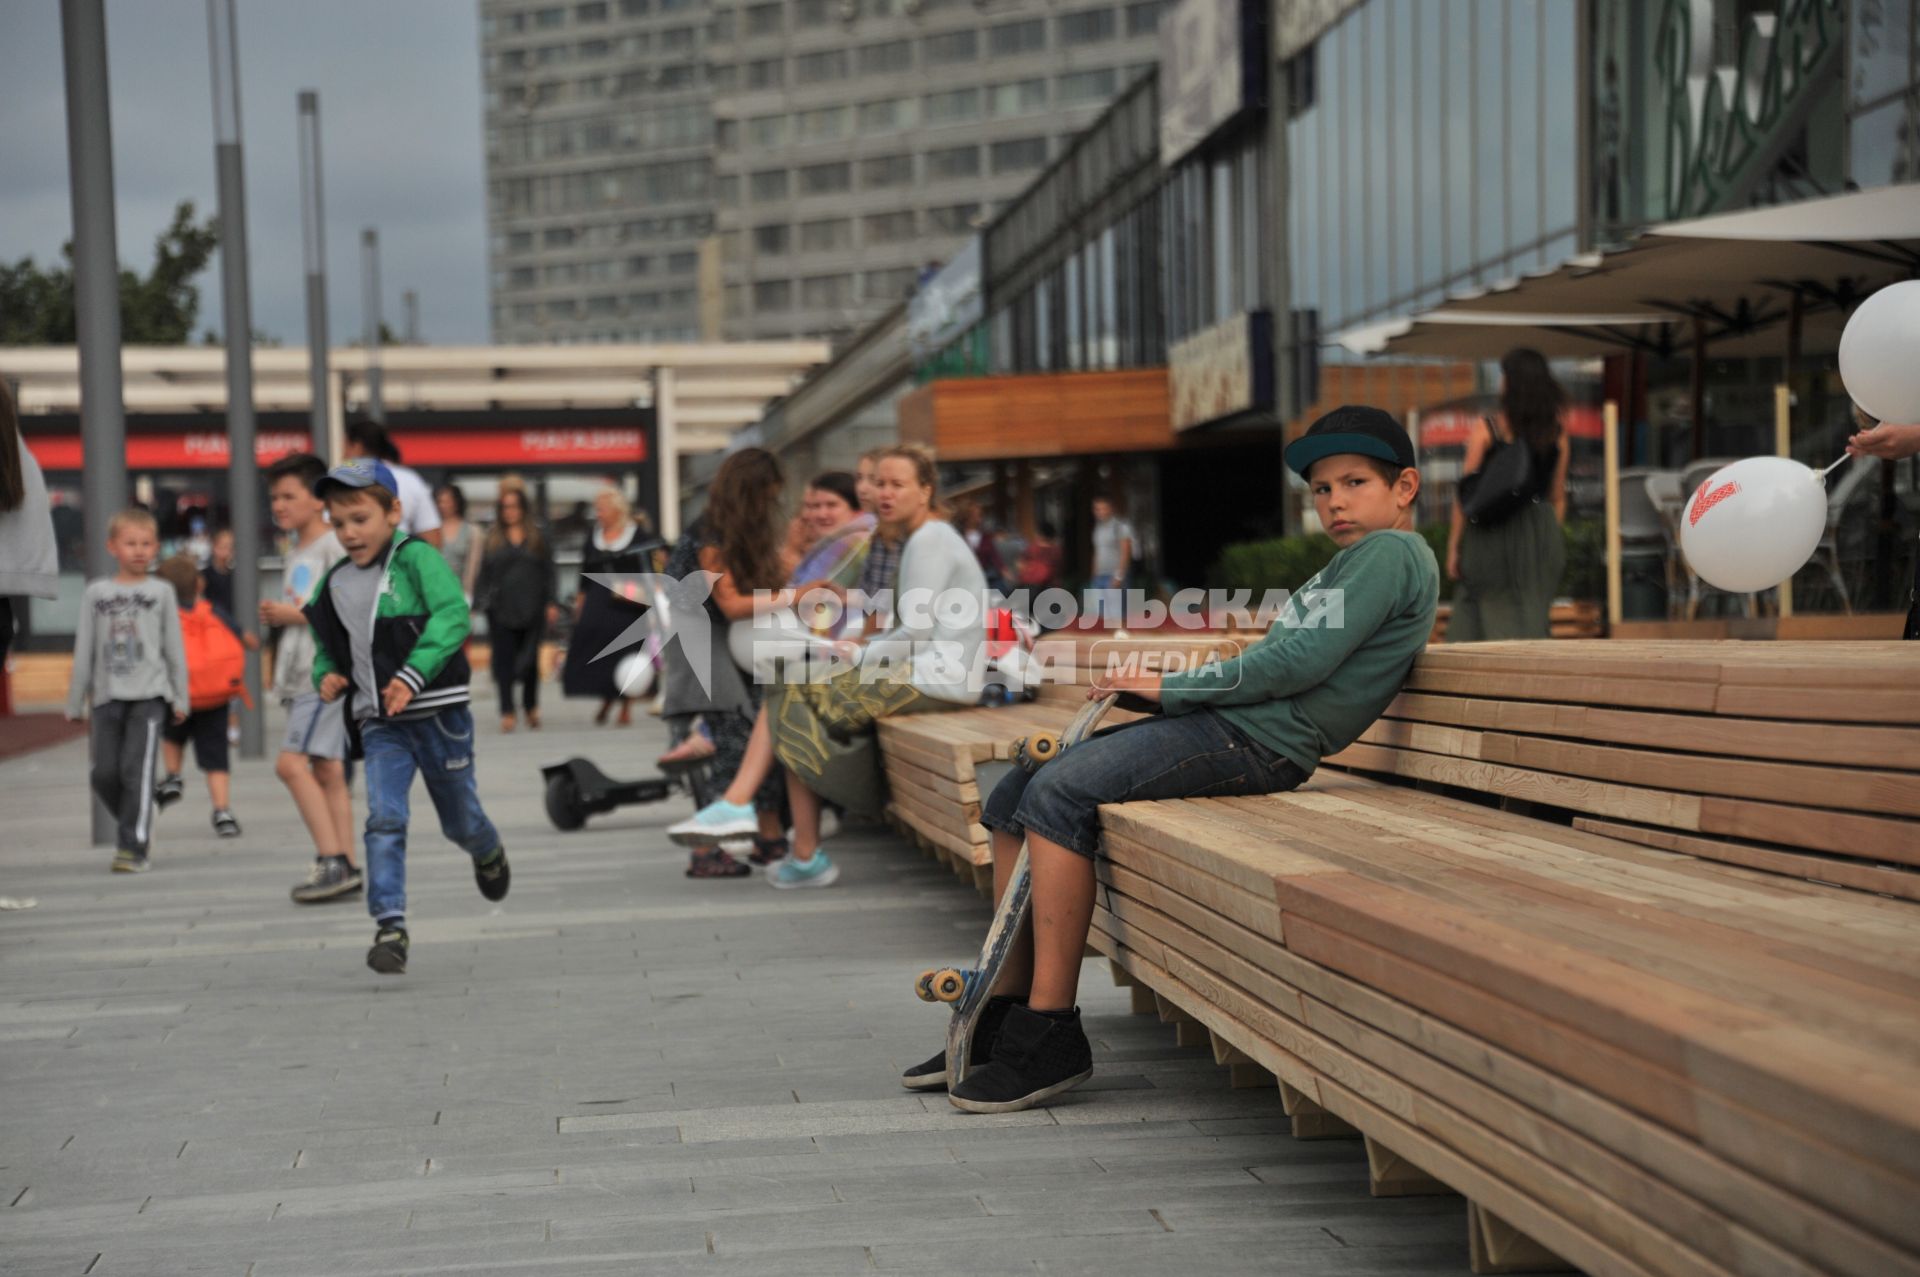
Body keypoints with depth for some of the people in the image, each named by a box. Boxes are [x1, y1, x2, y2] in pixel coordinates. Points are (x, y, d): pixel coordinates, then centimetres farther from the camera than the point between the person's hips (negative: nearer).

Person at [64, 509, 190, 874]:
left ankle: (133, 848, -9)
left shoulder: (160, 591, 8)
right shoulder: (96, 593, 10)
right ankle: (132, 824, 27)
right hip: (108, 696, 2)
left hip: (149, 695, -2)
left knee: (137, 770, -11)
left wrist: (180, 698, 4)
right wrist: (75, 702, 9)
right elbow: (84, 651, 10)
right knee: (105, 773, 1)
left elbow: (174, 648, 8)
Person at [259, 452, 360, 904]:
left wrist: (299, 614, -14)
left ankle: (334, 862, -16)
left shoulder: (335, 545, -7)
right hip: (300, 675, 9)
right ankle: (346, 867, 7)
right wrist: (275, 614, 8)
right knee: (327, 771, 6)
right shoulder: (294, 555, 20)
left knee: (291, 762, -17)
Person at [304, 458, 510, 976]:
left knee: (460, 821, 12)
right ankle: (390, 927, -12)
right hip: (379, 724, 4)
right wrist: (326, 675, 1)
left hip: (437, 713, -4)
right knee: (384, 820, -13)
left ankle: (489, 854, 47)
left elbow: (452, 616, -22)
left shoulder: (417, 558, -10)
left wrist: (413, 675, -31)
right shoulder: (333, 584, 8)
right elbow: (325, 643, 24)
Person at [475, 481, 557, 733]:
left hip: (531, 607, 1)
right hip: (501, 608, -1)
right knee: (504, 660, -4)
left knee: (530, 658, 6)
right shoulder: (492, 537, 6)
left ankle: (532, 707, 23)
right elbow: (484, 571, 4)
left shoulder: (536, 536, 7)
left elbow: (548, 571, 7)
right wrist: (482, 600, -4)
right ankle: (507, 711, -3)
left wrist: (550, 603, 1)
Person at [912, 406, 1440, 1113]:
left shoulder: (1393, 552, -4)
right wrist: (1162, 686, 9)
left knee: (1057, 793, -24)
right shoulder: (1349, 563, 27)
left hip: (1257, 740, -10)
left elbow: (1304, 662, -15)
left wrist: (1173, 686, -8)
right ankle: (1005, 1012, 5)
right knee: (1013, 798, 3)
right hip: (1221, 723, 10)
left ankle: (1050, 1036, -22)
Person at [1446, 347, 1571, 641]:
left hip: (1491, 533, -3)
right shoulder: (1557, 435, 4)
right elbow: (1558, 497, 10)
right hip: (1541, 534, 3)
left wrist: (1453, 546, -1)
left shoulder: (1486, 432, -7)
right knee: (1533, 622, 8)